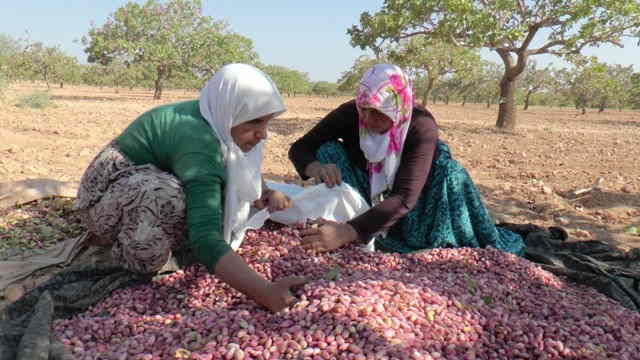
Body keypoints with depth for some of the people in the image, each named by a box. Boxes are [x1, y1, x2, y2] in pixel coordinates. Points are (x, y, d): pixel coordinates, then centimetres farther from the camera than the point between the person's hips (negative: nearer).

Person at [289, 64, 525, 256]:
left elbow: (405, 198, -41)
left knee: (443, 163, -28)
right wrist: (315, 167, -42)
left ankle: (486, 245, -11)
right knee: (329, 151, -23)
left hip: (404, 211, -1)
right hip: (362, 200, 2)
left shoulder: (421, 126, -31)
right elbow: (299, 148, -16)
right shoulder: (350, 113, -23)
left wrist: (348, 232, -55)